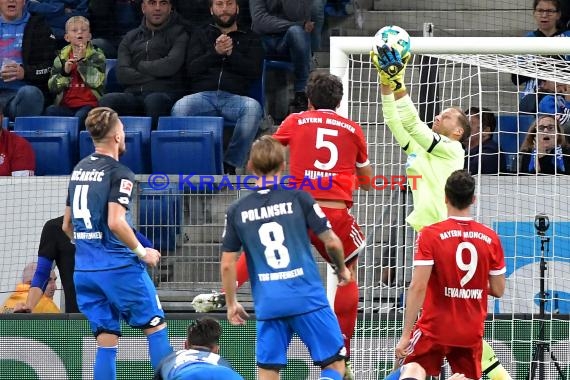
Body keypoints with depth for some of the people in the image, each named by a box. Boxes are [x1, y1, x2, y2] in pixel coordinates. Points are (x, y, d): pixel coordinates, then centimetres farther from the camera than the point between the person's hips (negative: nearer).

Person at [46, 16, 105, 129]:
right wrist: (64, 72, -9)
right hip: (66, 106, 3)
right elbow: (53, 87, 7)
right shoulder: (62, 57, 14)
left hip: (89, 104, -3)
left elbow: (96, 82, -12)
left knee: (81, 116, -35)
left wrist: (82, 60, -15)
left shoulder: (96, 56, 5)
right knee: (50, 111, -28)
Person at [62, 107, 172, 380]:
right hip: (118, 266, -7)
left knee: (106, 341, 7)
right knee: (156, 326, 3)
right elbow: (116, 223, -21)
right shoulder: (119, 173, -10)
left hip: (83, 269, 7)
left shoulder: (78, 170, 13)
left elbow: (67, 226, 18)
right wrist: (142, 253, -9)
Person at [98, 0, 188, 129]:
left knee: (154, 100, -41)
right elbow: (122, 74, 8)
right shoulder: (131, 37, 23)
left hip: (165, 93, -3)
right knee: (107, 100, -30)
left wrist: (140, 65, 8)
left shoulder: (178, 33, 12)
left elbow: (170, 65, -5)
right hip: (134, 94, 3)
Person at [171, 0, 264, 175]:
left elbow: (255, 71, 8)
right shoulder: (201, 35, 26)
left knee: (253, 108, -37)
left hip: (235, 97, 0)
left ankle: (230, 165, -30)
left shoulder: (250, 39, 24)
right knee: (180, 108, -35)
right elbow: (192, 69, 11)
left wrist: (231, 53, -4)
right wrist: (216, 52, -4)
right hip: (203, 95, 0)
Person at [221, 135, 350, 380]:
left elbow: (227, 265, 5)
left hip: (267, 304, 2)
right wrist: (342, 269, 21)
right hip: (307, 297, -2)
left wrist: (231, 303, 19)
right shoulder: (298, 198, -1)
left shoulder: (237, 211, 5)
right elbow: (331, 242, 1)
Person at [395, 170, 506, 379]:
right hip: (472, 333, 3)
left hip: (434, 330, -3)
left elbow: (418, 288, -14)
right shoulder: (490, 238, 0)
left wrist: (405, 335, -12)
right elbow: (498, 290, 5)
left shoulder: (430, 235, -10)